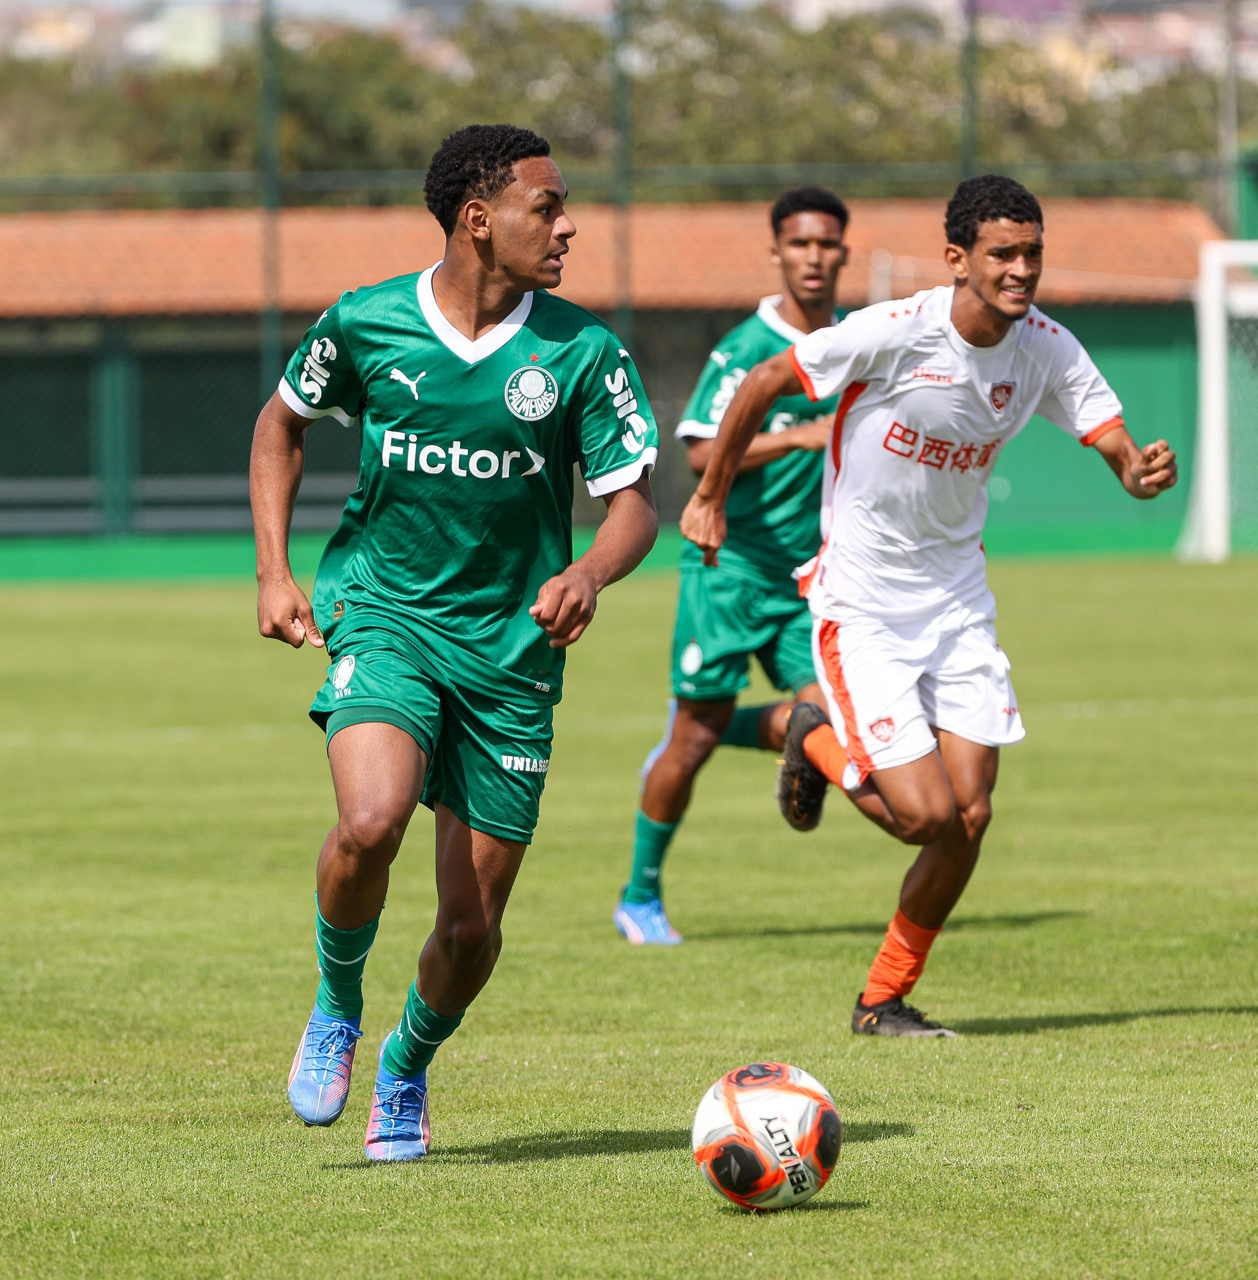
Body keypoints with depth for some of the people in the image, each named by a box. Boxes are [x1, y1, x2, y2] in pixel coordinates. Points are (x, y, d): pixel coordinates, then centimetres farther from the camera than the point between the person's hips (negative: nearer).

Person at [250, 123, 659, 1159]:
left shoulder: (581, 351, -6)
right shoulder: (365, 324, -5)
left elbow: (634, 501, -3)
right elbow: (284, 422, 14)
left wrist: (588, 573, -25)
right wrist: (273, 570, 5)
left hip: (512, 647, 1)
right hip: (384, 615, -1)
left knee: (472, 928, 2)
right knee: (371, 822, -30)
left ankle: (408, 1070, 34)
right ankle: (337, 1012, 0)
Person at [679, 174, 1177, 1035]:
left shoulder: (1046, 349, -6)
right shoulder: (894, 333, -22)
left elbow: (1123, 453, -5)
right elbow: (763, 386, -10)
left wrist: (1144, 473, -30)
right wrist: (711, 500, -1)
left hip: (958, 598, 5)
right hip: (862, 603, -5)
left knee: (969, 818, 0)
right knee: (926, 816, -11)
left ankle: (885, 999, 19)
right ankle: (820, 742, 20)